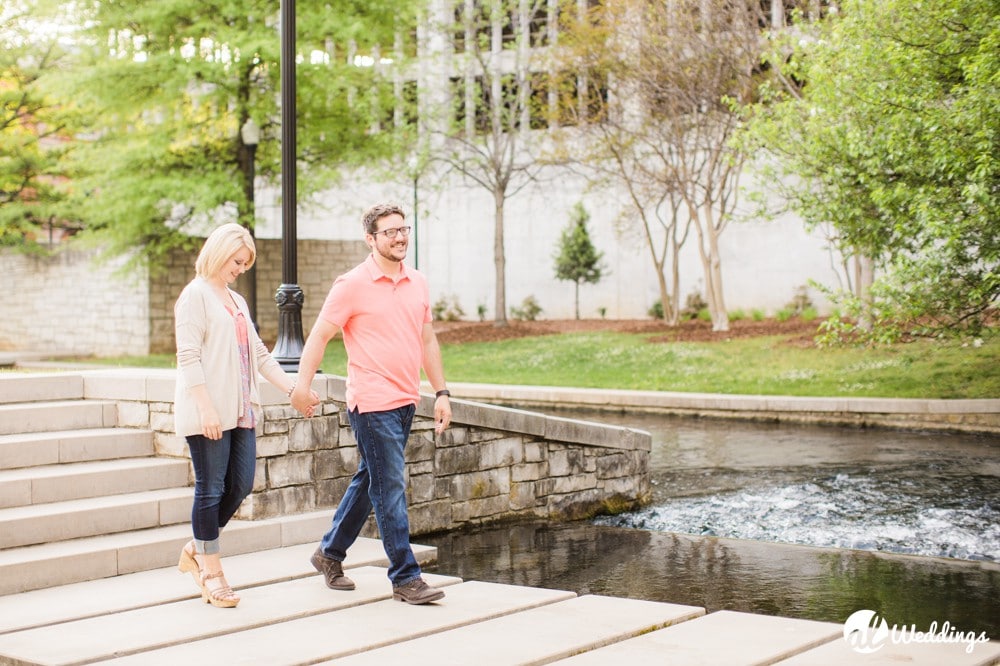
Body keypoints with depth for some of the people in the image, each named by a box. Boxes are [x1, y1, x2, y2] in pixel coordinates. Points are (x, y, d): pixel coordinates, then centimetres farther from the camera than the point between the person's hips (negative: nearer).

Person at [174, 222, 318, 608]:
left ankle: (197, 550, 24)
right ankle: (211, 574, 6)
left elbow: (259, 354, 21)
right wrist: (206, 408, -20)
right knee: (211, 489, -2)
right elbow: (189, 357, -12)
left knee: (240, 486, 6)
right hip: (208, 413, -8)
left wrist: (295, 391, 13)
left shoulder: (237, 301, 21)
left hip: (240, 411, 8)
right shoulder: (196, 295, -4)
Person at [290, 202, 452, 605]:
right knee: (390, 488, -6)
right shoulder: (353, 285, -7)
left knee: (368, 481, 16)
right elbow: (319, 335, -7)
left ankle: (330, 553, 32)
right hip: (372, 403, -7)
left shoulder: (418, 283, 11)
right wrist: (302, 383, -18)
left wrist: (441, 393, 15)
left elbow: (428, 340, 18)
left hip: (405, 402, 7)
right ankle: (405, 579, 0)